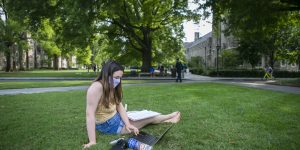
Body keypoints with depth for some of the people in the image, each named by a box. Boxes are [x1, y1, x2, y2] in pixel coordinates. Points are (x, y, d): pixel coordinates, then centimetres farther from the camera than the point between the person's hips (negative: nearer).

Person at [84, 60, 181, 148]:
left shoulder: (112, 87, -2)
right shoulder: (97, 87, -30)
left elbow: (119, 106, -6)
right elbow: (90, 114, -33)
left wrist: (128, 124, -19)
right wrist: (92, 141, -36)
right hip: (107, 125, -7)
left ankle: (169, 120, 30)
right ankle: (170, 116, 25)